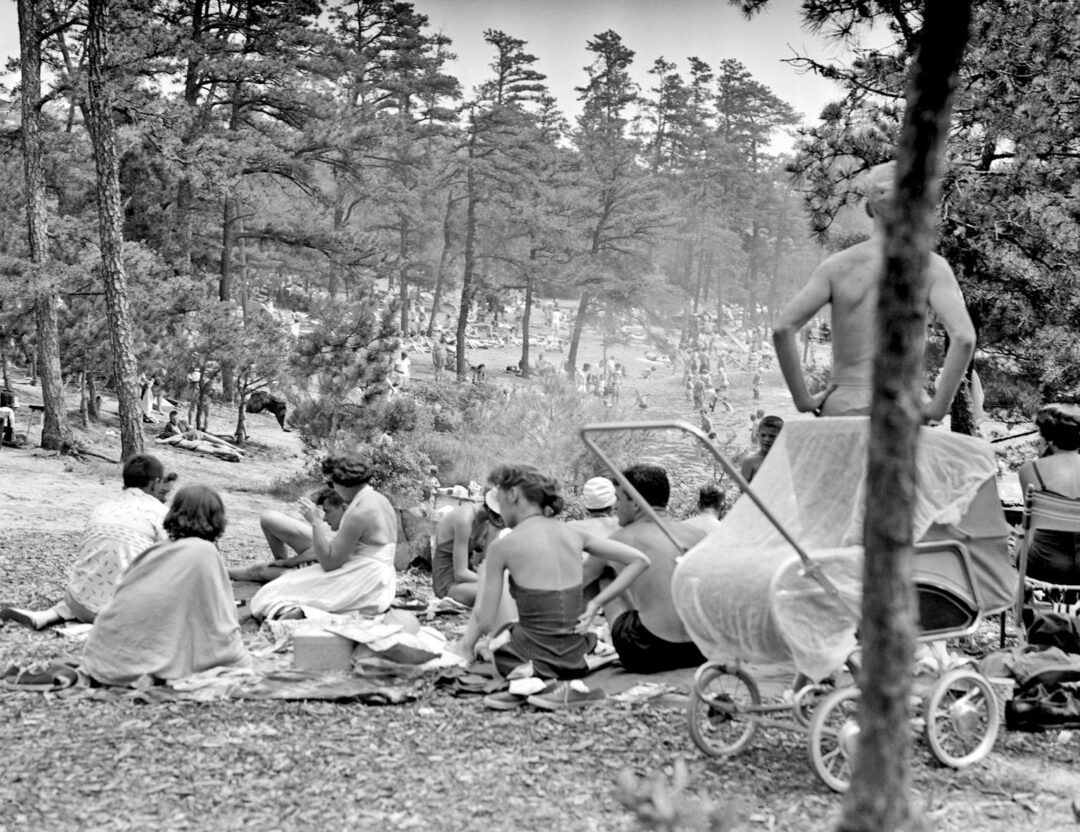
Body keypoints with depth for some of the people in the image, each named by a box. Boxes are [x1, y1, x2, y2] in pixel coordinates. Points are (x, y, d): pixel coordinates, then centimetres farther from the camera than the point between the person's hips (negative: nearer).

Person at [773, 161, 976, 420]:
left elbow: (782, 329, -9)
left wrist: (802, 399, -2)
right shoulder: (931, 267, -2)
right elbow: (964, 337, -16)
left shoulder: (837, 265, 1)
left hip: (841, 409, 1)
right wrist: (939, 406, -8)